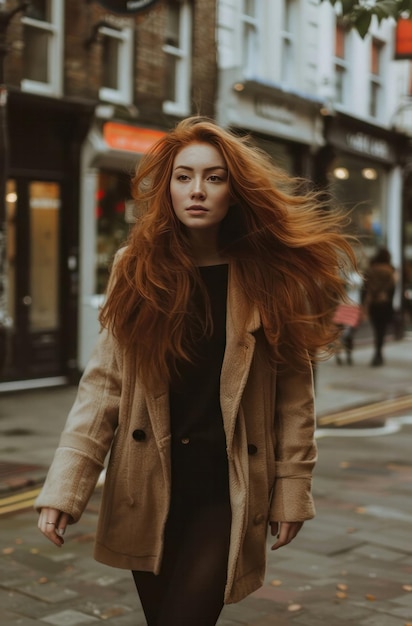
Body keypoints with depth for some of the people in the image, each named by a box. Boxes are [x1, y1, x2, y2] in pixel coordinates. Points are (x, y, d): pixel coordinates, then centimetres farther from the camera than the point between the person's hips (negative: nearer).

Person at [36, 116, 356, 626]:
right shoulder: (137, 271, 0)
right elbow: (102, 385, -3)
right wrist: (63, 488, -10)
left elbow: (294, 394, -1)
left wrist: (292, 491, -2)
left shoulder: (270, 277, -3)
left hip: (228, 488, -2)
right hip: (147, 489, 2)